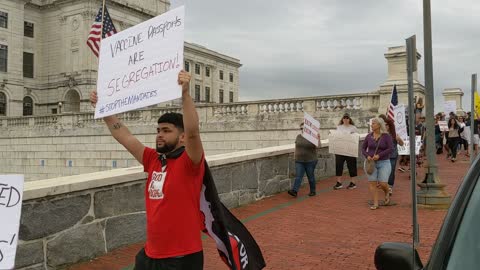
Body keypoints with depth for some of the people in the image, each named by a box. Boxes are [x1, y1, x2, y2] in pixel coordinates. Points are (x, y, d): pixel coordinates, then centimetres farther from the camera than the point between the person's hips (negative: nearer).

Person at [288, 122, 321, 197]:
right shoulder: (298, 136, 8)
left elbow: (318, 146, -14)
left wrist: (318, 138, -29)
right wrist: (295, 156, 11)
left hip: (310, 161, -3)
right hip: (299, 161, 3)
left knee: (310, 176, 7)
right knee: (298, 176, -5)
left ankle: (313, 191, 21)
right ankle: (294, 191, -14)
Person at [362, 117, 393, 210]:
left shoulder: (386, 136, -7)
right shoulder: (369, 136, 1)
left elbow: (391, 149, -15)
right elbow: (363, 148, 6)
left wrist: (379, 155, -24)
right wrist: (367, 156, -13)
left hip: (384, 163, -3)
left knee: (383, 184, -9)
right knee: (372, 183, -4)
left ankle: (386, 193, 25)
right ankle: (375, 203, 3)